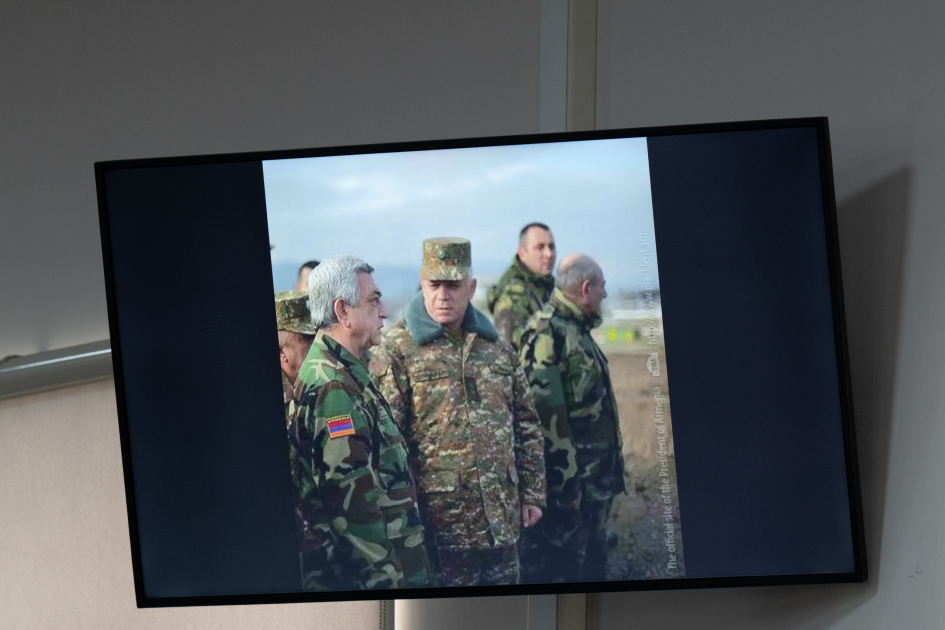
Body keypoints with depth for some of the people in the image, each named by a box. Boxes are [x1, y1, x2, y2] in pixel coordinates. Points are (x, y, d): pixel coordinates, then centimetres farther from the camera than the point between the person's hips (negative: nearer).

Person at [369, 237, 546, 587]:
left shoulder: (497, 346, 10)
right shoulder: (396, 349, -7)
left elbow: (527, 425, 15)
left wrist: (532, 493, 10)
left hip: (503, 518, 5)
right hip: (440, 523, -5)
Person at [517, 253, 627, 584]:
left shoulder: (578, 329, 12)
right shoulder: (546, 333, -20)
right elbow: (546, 412, -24)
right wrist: (565, 483, -22)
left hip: (596, 478, 10)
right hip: (566, 481, -10)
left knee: (591, 562, 21)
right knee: (552, 566, 2)